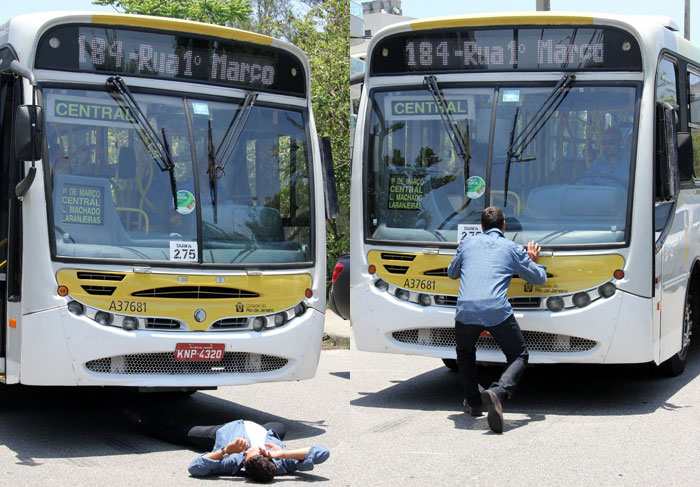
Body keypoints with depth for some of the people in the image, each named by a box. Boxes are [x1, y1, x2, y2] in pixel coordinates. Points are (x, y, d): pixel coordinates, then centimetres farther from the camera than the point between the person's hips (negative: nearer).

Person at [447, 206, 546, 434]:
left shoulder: (467, 244, 22)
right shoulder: (512, 249, 17)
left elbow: (452, 273, 39)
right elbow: (540, 278, 25)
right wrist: (532, 260, 45)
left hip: (466, 310, 2)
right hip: (497, 312, -2)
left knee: (465, 353, 31)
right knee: (518, 356, 13)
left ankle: (473, 402, 23)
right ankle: (498, 393, -15)